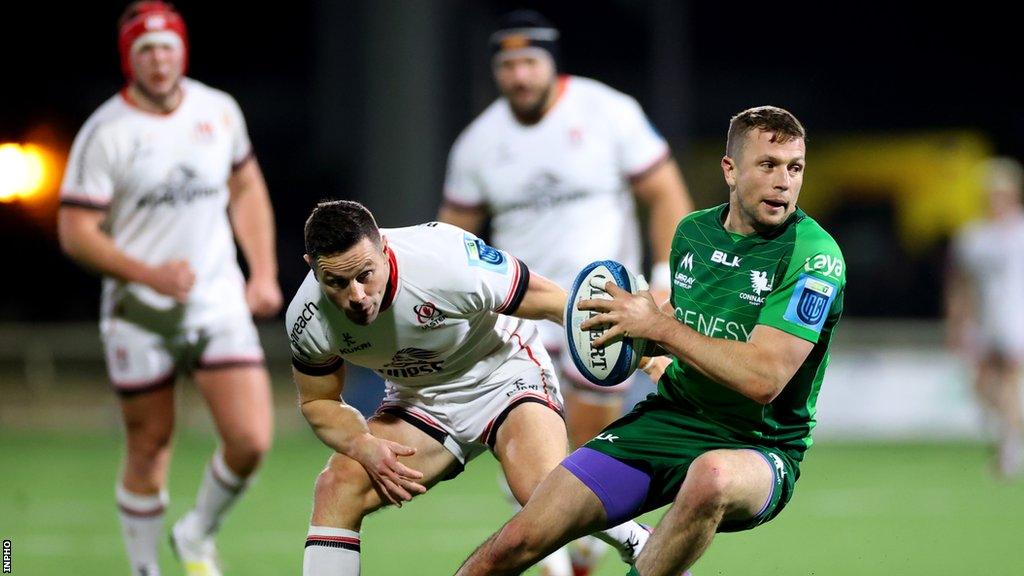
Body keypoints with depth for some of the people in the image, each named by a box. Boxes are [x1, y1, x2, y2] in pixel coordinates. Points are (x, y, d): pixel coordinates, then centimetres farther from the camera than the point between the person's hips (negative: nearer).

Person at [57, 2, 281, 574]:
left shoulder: (220, 111, 4)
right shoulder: (105, 133, -10)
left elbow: (247, 189, 19)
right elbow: (76, 232, -10)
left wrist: (264, 273, 10)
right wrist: (150, 274, -22)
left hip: (220, 305, 3)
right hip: (140, 313, -3)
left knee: (251, 440, -9)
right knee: (149, 451, 4)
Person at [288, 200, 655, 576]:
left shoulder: (448, 261, -31)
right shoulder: (308, 320, -20)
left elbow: (552, 302, -19)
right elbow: (319, 401, -1)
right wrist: (365, 447, -22)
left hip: (504, 373, -4)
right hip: (418, 401, 4)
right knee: (337, 486, -18)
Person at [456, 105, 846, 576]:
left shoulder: (816, 256, -15)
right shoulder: (692, 232, 5)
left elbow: (763, 379, -24)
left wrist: (658, 326, -17)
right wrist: (634, 330, 2)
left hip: (756, 446, -5)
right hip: (668, 415, 5)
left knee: (714, 476, -44)